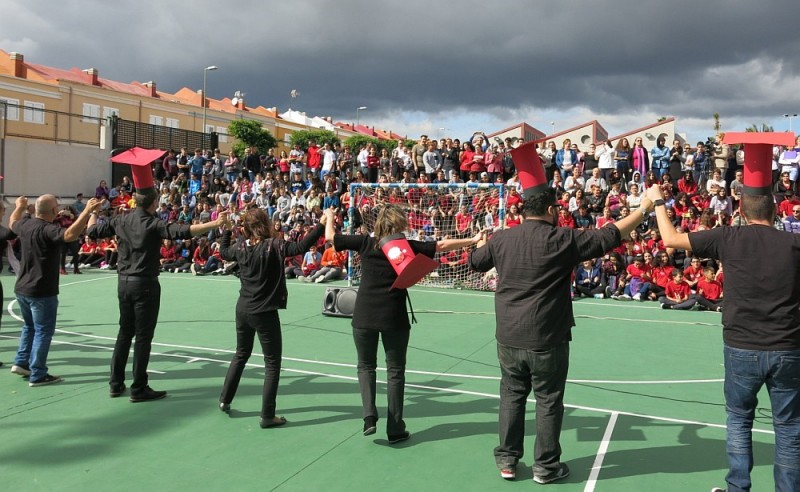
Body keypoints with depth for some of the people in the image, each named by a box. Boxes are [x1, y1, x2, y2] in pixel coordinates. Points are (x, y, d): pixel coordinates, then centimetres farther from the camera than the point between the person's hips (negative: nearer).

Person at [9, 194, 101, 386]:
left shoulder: (25, 224, 3)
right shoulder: (47, 230, -22)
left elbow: (12, 223, 28)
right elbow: (70, 235, -41)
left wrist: (20, 207, 46)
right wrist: (87, 211, -44)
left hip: (22, 289, 9)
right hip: (42, 292, -8)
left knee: (30, 326, 27)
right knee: (43, 331, 2)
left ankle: (21, 362, 31)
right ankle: (37, 375, 7)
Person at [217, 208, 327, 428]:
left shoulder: (241, 246, 1)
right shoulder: (273, 245, -16)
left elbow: (223, 252, 21)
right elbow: (301, 247, -26)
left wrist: (226, 230, 32)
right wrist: (322, 224, -23)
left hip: (243, 309, 6)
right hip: (264, 313, -6)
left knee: (241, 355, 26)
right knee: (272, 363, 3)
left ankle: (224, 400, 33)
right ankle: (267, 416, 2)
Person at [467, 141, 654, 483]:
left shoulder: (501, 239, -1)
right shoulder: (562, 239, -13)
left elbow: (475, 262, 16)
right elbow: (610, 236, -8)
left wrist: (482, 241, 39)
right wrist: (643, 208, 6)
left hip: (508, 339, 4)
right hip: (546, 340, -4)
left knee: (511, 396, 17)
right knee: (548, 402, 11)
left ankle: (507, 461, 25)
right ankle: (546, 467, 23)